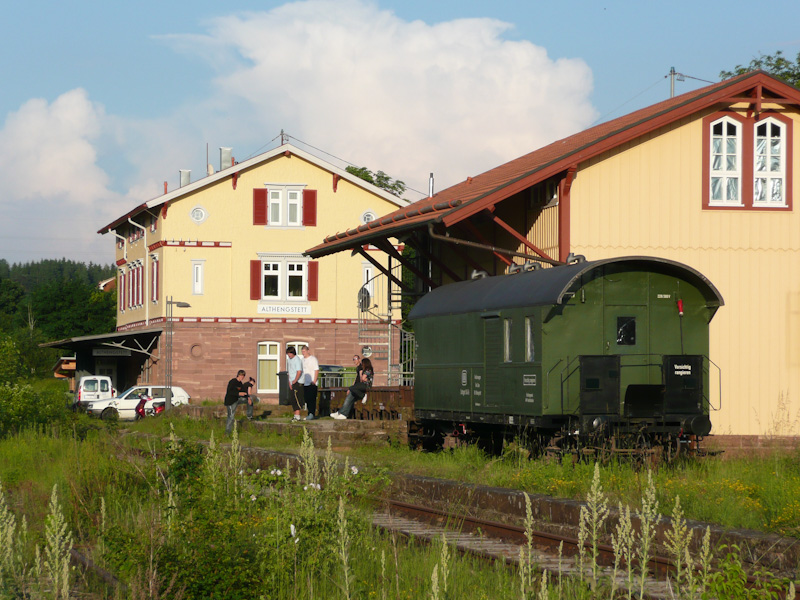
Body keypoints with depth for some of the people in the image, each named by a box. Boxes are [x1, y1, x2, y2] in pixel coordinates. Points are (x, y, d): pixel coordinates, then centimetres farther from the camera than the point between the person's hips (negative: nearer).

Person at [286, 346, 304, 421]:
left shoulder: (297, 360, -11)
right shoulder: (289, 360, 16)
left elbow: (299, 371, -19)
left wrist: (295, 381, -14)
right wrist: (289, 382, 11)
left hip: (297, 383, -9)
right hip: (292, 383, 9)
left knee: (296, 398, -12)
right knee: (291, 399, 9)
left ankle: (297, 416, -13)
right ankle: (295, 415, 16)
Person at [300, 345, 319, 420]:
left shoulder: (313, 359, -6)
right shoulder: (303, 359, 16)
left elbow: (316, 370, -11)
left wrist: (314, 381, -16)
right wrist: (302, 381, 16)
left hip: (312, 383, -7)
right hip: (305, 383, 7)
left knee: (312, 399, -9)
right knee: (307, 399, 8)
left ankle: (312, 414, -10)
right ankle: (309, 413, 14)